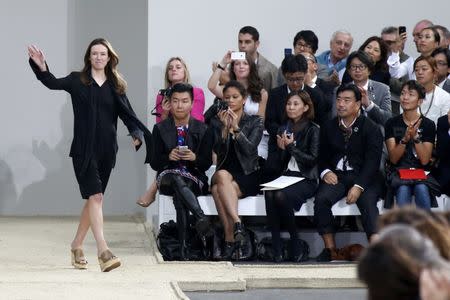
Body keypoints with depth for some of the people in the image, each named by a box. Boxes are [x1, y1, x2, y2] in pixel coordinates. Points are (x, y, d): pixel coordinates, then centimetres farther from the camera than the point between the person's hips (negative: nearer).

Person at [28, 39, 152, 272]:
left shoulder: (115, 86, 10)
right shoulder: (78, 81, 2)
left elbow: (127, 113, 4)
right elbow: (54, 83, -13)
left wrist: (137, 133, -14)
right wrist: (42, 68, -33)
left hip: (107, 149, 4)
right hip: (84, 148, -4)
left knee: (93, 198, 10)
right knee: (95, 195, -15)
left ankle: (77, 245, 27)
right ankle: (103, 251, -22)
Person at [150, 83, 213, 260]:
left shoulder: (202, 129, 9)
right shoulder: (160, 129, 9)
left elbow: (207, 163, 6)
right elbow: (154, 163, 6)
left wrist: (194, 158, -16)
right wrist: (169, 157, -15)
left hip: (194, 178, 1)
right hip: (167, 177, -1)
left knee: (179, 195, -36)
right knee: (177, 180, -39)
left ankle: (183, 245, -42)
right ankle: (201, 219, -57)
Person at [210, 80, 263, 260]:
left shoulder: (255, 122, 10)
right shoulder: (218, 122, 16)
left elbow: (250, 149, -6)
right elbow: (218, 150, 0)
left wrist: (236, 129, -17)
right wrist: (224, 127, -11)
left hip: (248, 176, -2)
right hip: (225, 170, 2)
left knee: (219, 190, -34)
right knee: (222, 175, -37)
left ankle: (230, 239, -39)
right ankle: (237, 223, -46)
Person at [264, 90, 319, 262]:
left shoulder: (313, 130, 3)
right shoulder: (283, 130, 18)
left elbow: (312, 159, -7)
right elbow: (273, 165, 17)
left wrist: (291, 147, -9)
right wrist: (280, 149, -3)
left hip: (305, 179, -4)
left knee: (281, 196, -33)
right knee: (269, 195, -30)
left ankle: (295, 246, -19)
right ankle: (276, 248, -30)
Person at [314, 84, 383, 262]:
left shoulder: (371, 128, -1)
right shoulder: (329, 127, 13)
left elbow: (372, 161, -9)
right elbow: (322, 156, 17)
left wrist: (359, 186, -22)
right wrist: (325, 172, -7)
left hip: (363, 177, -3)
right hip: (337, 175, 3)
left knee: (368, 203, -31)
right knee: (321, 199, -26)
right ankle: (330, 249, -21)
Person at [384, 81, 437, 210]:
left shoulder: (428, 125, 3)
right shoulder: (392, 123, 6)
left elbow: (424, 160, -4)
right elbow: (393, 159, -2)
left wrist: (415, 137, -18)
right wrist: (405, 138, -19)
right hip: (399, 172, 0)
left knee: (421, 189, -34)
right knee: (403, 190, -34)